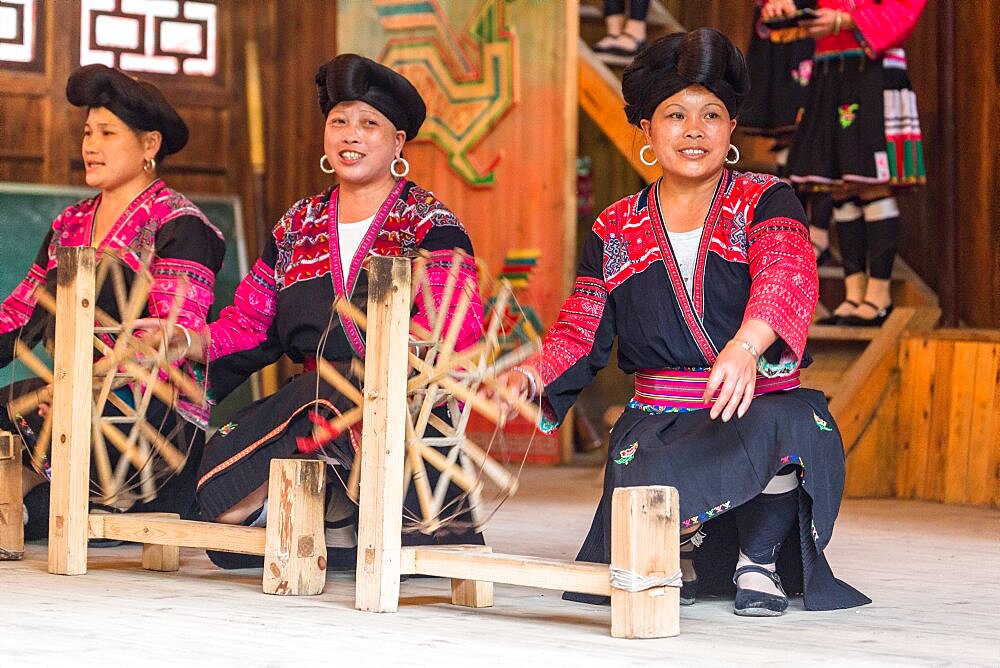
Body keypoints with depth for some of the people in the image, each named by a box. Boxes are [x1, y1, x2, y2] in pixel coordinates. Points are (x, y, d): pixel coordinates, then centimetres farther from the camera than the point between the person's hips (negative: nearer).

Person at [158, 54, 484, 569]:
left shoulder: (428, 224, 3)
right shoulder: (300, 226, 19)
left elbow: (457, 325, -12)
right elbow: (251, 323, 16)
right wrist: (196, 343, -5)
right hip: (310, 399, 4)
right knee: (219, 484, -21)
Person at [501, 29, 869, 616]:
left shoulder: (766, 203, 3)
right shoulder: (615, 230, 13)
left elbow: (786, 276, -19)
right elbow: (580, 332, 9)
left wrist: (745, 347, -41)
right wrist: (533, 376, -15)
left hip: (763, 403, -2)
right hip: (660, 423, 2)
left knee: (774, 425, -38)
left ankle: (760, 560, -11)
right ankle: (687, 547, 7)